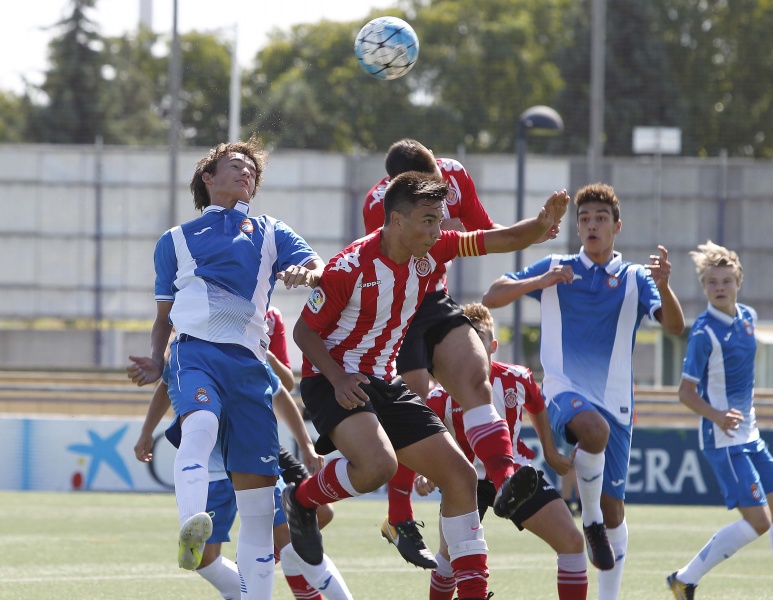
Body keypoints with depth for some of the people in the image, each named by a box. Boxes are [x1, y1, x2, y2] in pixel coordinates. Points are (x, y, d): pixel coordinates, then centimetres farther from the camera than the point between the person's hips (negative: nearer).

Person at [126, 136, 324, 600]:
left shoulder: (270, 233, 24)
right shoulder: (177, 240, 24)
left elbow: (319, 267, 7)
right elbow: (164, 316, 26)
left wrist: (307, 273, -18)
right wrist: (157, 361, 6)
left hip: (249, 361, 2)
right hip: (197, 351, -2)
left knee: (257, 488, -4)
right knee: (200, 423, -37)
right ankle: (192, 529, -60)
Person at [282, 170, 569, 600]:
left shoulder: (431, 251, -3)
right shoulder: (350, 267, -21)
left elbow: (505, 240, 1)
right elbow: (304, 331, -11)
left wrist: (542, 224, -20)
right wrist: (338, 379, -26)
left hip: (386, 384, 8)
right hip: (335, 383, -7)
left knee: (460, 476, 0)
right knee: (378, 466, -34)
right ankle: (301, 500, -4)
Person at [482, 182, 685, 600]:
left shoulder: (634, 279, 8)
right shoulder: (556, 269, 10)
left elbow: (674, 327, -6)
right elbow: (491, 298, 6)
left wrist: (663, 286, -26)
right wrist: (540, 282, -10)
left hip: (614, 400, 2)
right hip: (565, 390, -2)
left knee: (613, 507, 2)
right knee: (594, 429, -37)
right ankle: (590, 521, -16)